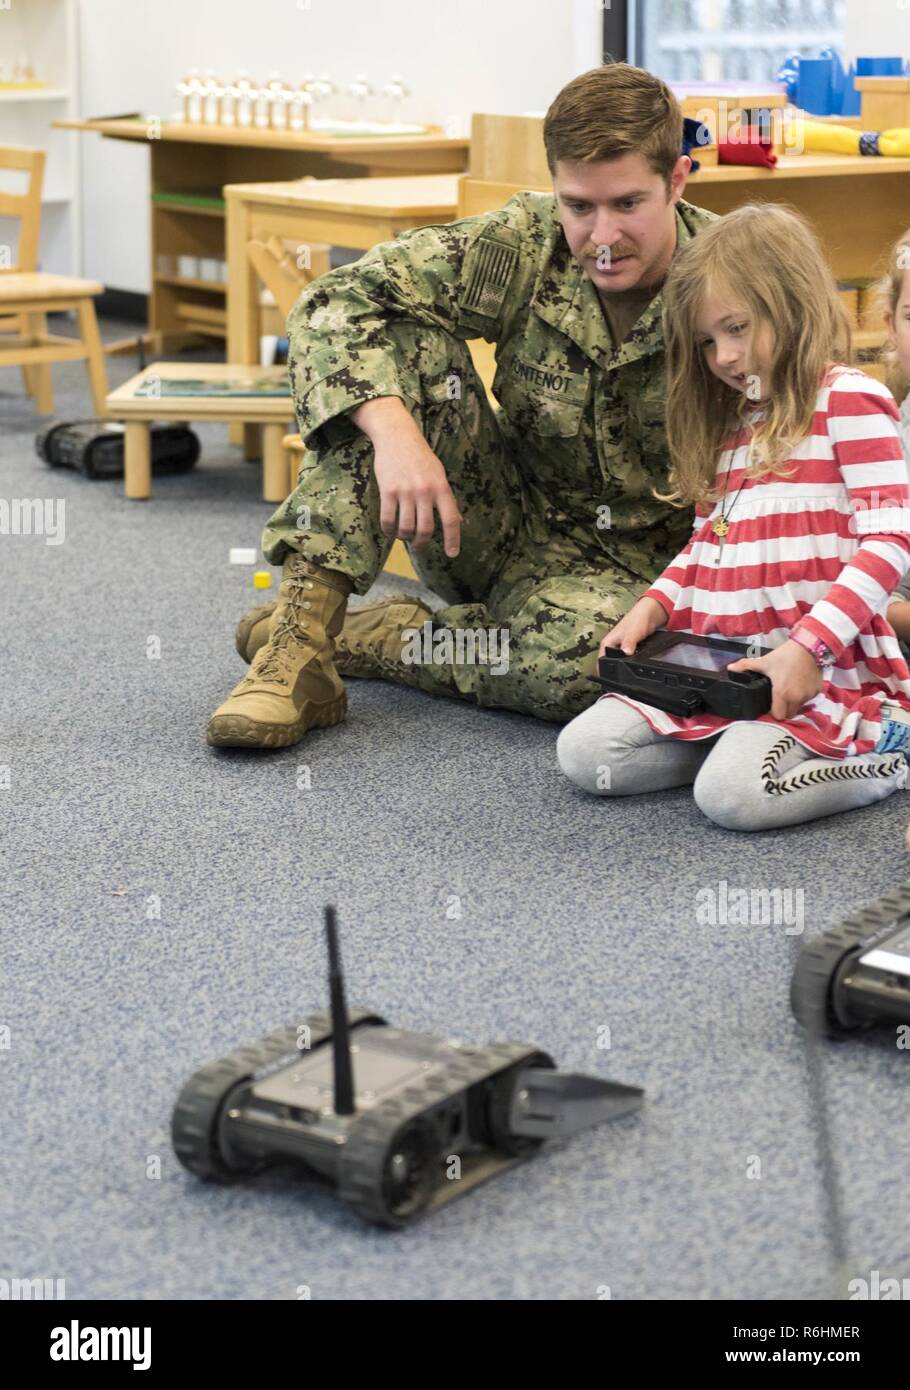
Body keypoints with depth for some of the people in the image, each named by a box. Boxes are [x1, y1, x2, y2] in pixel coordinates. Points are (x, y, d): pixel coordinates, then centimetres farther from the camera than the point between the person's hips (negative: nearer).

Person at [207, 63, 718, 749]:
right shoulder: (525, 243, -13)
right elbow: (331, 303, -19)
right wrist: (393, 429, -38)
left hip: (633, 564, -2)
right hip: (505, 530, 2)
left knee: (575, 665, -39)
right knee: (404, 340, -23)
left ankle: (377, 638, -9)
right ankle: (301, 633, -24)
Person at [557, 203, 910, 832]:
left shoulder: (849, 401, -6)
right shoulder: (735, 420, 19)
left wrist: (808, 648, -21)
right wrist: (654, 608, 5)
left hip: (822, 667, -8)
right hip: (718, 663, 8)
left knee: (732, 793, -28)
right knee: (585, 751, -6)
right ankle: (750, 739, 5)